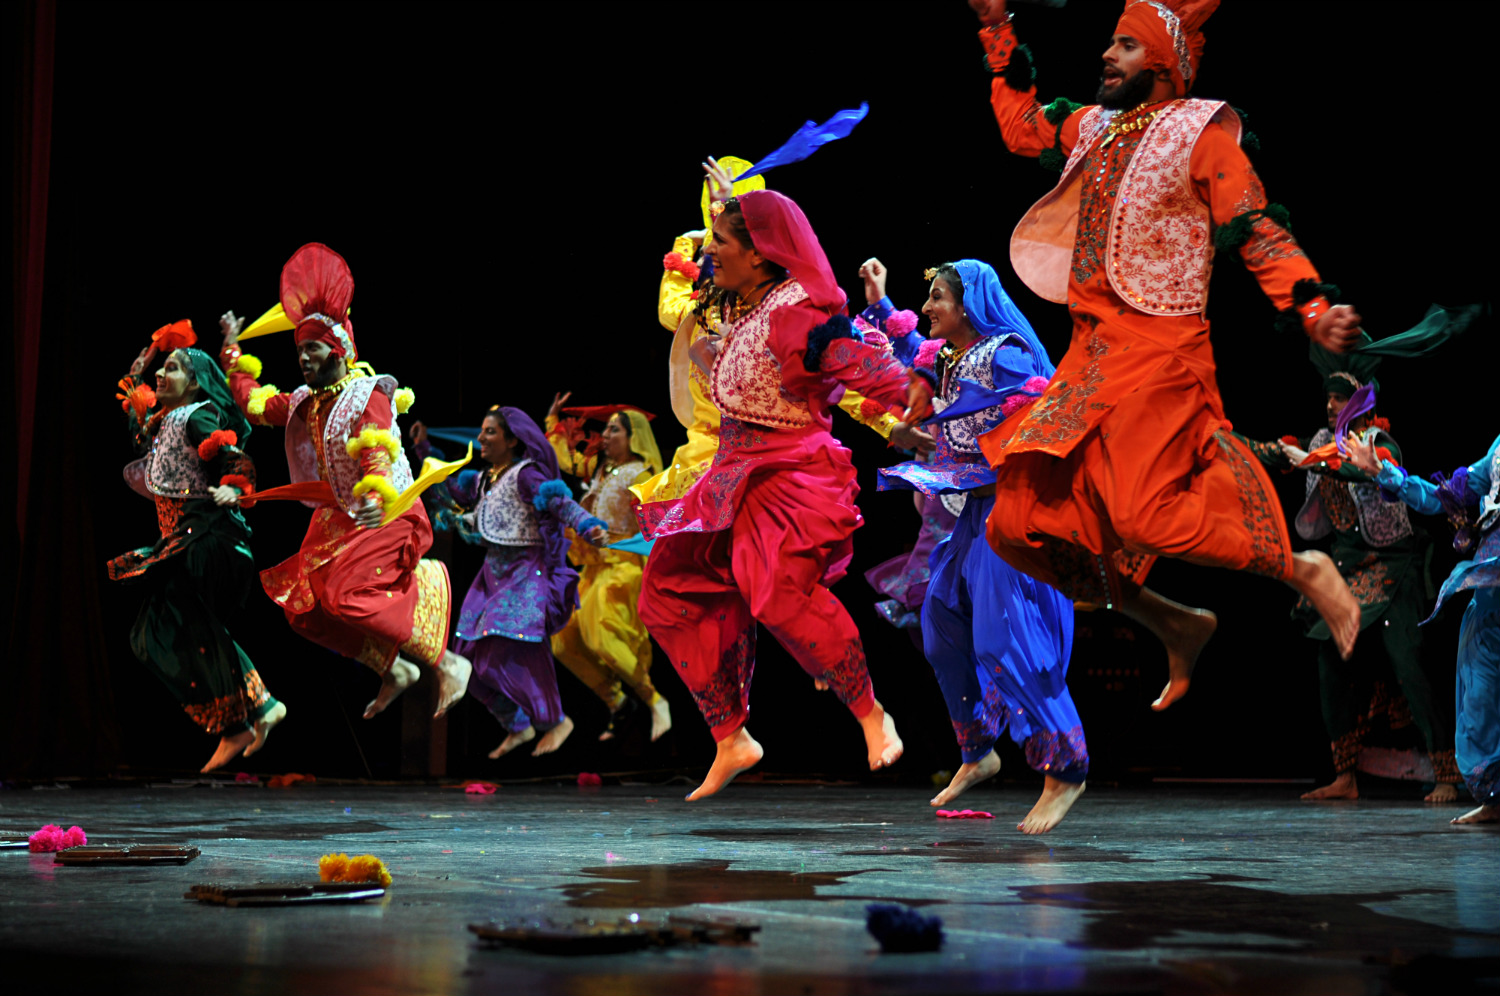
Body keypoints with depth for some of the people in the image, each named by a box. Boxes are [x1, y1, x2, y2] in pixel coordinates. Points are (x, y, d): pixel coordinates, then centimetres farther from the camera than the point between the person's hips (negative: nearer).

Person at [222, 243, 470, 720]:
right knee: (303, 603, 1)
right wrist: (233, 353, 31)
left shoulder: (369, 397, -15)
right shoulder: (305, 403, 10)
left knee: (351, 596, -25)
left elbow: (378, 454, -31)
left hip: (386, 517, -9)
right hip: (338, 520, 9)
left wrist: (375, 499, -50)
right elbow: (256, 404, 27)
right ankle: (394, 670, 10)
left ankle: (448, 665, -13)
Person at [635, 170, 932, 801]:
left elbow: (855, 358, -29)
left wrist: (909, 392, -42)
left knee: (779, 589, -32)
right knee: (668, 592, 7)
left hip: (790, 474, -10)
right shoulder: (734, 307, 9)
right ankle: (731, 740, 14)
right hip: (735, 475, 10)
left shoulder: (793, 312, -17)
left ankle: (872, 718, -15)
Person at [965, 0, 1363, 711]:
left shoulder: (1201, 130, -3)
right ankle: (1177, 627, 15)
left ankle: (1303, 572, 0)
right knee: (1020, 526, 1)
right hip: (1089, 353, 7)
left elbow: (1260, 233, -8)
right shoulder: (1093, 127, 16)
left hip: (1161, 348, -7)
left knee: (1141, 515, -23)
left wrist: (1313, 310, -22)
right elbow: (1024, 130, 33)